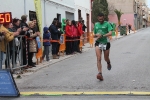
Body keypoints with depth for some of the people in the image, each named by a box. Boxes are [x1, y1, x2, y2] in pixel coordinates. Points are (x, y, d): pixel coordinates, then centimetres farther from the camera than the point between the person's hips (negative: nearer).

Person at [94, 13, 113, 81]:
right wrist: (96, 35, -5)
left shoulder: (107, 24, -5)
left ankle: (108, 64, 50)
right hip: (98, 43, 2)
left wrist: (102, 36, -29)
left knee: (106, 59, 14)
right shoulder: (96, 24, 9)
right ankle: (100, 73, -20)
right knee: (98, 59, -15)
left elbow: (110, 33, -18)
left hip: (106, 42, -2)